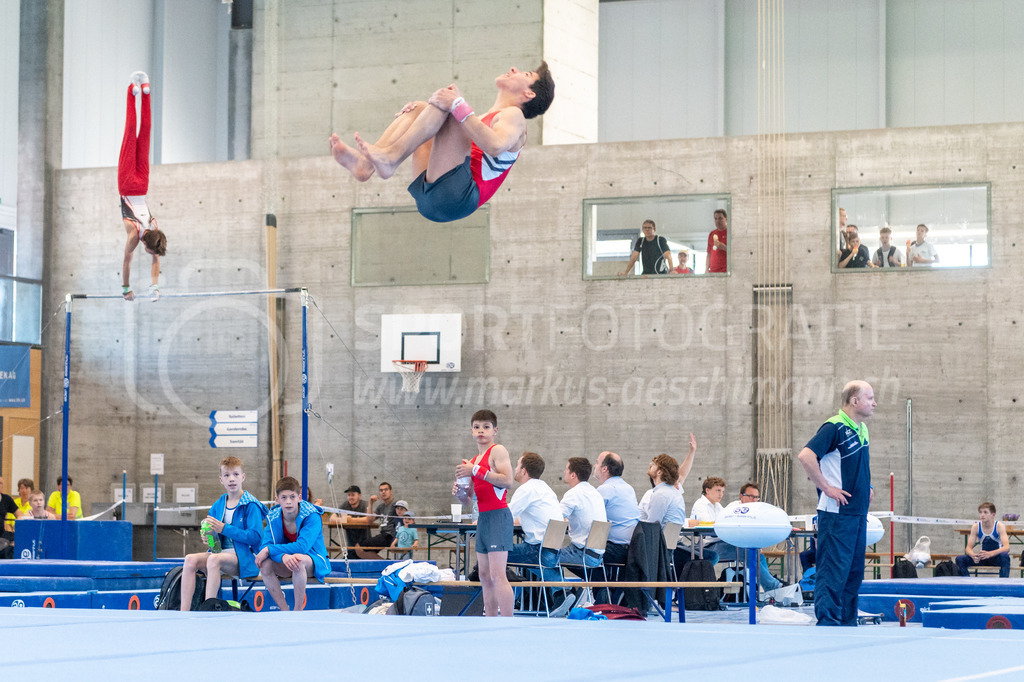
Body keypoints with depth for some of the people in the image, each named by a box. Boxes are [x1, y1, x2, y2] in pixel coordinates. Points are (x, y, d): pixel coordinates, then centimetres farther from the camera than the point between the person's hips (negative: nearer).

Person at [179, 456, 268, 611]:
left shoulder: (251, 505, -5)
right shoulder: (218, 505, 15)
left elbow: (255, 537, -14)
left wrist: (224, 528, -17)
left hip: (244, 558, -6)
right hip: (221, 552, 6)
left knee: (214, 559, -35)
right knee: (190, 559, -21)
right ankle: (184, 612, -30)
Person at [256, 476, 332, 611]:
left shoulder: (312, 516, -20)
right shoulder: (273, 518, -6)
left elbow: (302, 546, -31)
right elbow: (265, 545, -17)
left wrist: (269, 550, -30)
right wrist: (283, 556, -39)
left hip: (315, 563, -5)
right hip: (286, 566, 5)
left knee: (298, 559, -38)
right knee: (265, 564, -24)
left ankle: (298, 611, -26)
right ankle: (284, 611, -15)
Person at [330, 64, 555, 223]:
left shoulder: (513, 116, 7)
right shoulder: (485, 118, 35)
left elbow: (495, 145, -18)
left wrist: (458, 105, -20)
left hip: (459, 194, -9)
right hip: (430, 196, 9)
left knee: (444, 104, -15)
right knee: (418, 108, 14)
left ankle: (390, 159, -29)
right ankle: (365, 163, -11)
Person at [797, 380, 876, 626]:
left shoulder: (862, 430, 14)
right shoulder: (834, 428, -13)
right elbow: (806, 456, -24)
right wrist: (826, 487, -20)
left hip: (858, 512, 9)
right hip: (836, 513, -9)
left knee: (854, 570, 11)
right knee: (833, 569, -8)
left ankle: (848, 623, 17)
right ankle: (827, 622, -6)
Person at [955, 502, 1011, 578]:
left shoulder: (999, 526, -16)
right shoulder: (976, 527, -8)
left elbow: (1006, 547, -27)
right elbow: (969, 548, -8)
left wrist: (989, 554, -44)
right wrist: (973, 555, -34)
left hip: (997, 557, -3)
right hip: (982, 557, 3)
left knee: (1005, 555, -38)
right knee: (960, 559, -20)